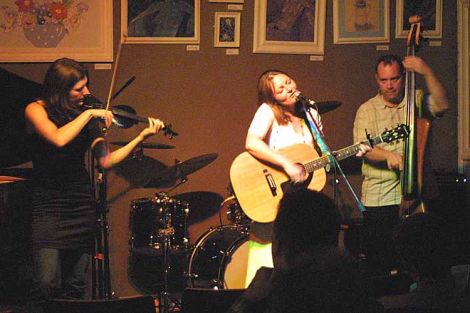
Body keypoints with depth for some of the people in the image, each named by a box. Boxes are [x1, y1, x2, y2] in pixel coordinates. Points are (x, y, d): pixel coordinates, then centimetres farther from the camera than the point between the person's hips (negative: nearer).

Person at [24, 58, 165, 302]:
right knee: (47, 284, -15)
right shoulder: (36, 109, -4)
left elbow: (106, 160, 2)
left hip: (82, 205, 5)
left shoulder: (85, 117, 9)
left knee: (75, 286, 6)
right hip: (49, 206, -5)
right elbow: (59, 139, -24)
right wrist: (88, 114, -15)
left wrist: (142, 137, -5)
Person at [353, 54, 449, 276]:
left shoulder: (418, 100, 9)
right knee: (378, 263, 0)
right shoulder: (367, 110, 6)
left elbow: (442, 105, -11)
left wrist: (426, 72, -17)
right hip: (379, 199, 0)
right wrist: (388, 155, -25)